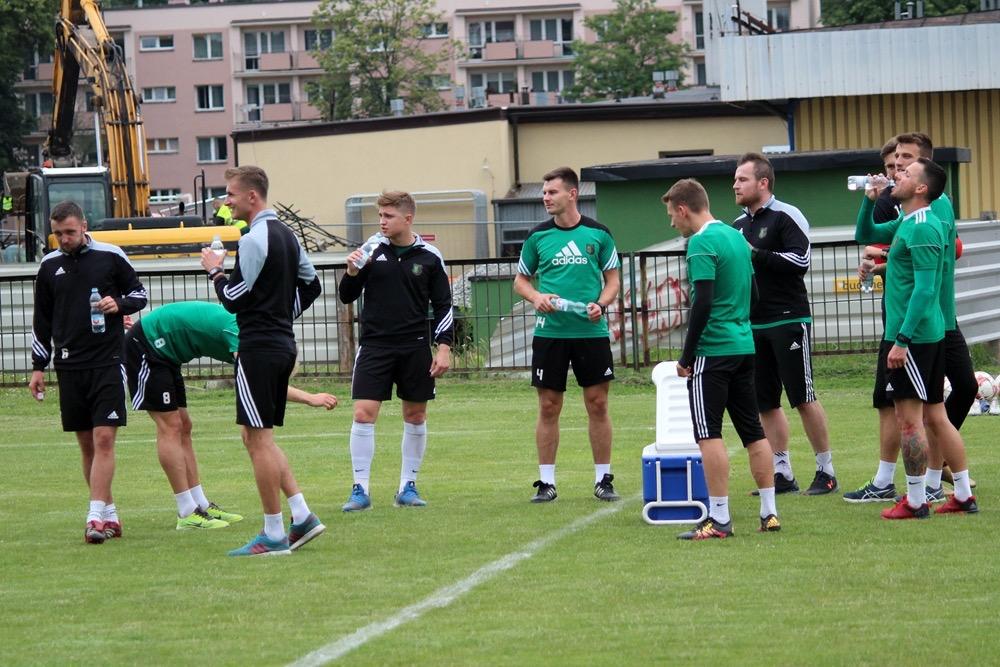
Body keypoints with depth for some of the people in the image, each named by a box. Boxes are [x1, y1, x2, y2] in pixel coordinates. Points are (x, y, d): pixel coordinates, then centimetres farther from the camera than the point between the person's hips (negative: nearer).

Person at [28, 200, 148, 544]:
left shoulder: (110, 256, -2)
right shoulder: (50, 265, 8)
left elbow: (139, 293, 9)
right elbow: (42, 321, 15)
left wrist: (119, 303, -12)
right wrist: (38, 367, 12)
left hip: (107, 361, -3)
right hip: (69, 367, 4)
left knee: (104, 440, -11)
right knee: (86, 444, 6)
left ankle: (96, 516, -15)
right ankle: (109, 514, 15)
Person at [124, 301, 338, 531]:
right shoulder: (237, 331, -29)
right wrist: (308, 398, -42)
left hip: (163, 352, 10)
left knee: (183, 427, 10)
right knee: (170, 426, -10)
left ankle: (200, 505, 13)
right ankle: (188, 514, -8)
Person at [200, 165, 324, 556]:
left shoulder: (254, 240, -15)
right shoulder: (286, 235, 14)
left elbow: (233, 300, -16)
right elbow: (311, 284, 22)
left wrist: (215, 271, 1)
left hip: (259, 347, -10)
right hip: (284, 344, 10)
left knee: (258, 438, -5)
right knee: (259, 438, 15)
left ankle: (274, 535, -4)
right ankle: (302, 516, 10)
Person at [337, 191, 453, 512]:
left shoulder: (429, 257, 0)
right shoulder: (372, 251, 1)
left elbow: (443, 305, 6)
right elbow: (347, 297, 5)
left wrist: (443, 347, -1)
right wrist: (352, 273, -15)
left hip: (415, 347, 1)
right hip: (375, 345, -1)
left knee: (415, 416, 7)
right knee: (363, 413, -9)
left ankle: (408, 487, 18)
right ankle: (360, 489, -4)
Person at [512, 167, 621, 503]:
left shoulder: (598, 233, 2)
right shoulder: (538, 236, 4)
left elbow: (613, 278, 8)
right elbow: (520, 280, 12)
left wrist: (601, 304, -11)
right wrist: (537, 298, -8)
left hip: (591, 331, -1)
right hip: (550, 332, 1)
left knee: (597, 404, 2)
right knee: (549, 407, 2)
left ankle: (603, 479, 11)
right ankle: (546, 481, 9)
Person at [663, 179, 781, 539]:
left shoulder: (702, 243, -13)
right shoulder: (736, 236, 14)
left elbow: (702, 303, -18)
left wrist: (687, 356, -12)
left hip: (713, 351, -9)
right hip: (745, 346, 9)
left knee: (709, 434, -5)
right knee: (753, 432, 11)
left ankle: (719, 519, -6)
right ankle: (769, 513, 13)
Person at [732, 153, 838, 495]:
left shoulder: (786, 217, -8)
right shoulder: (738, 225, 15)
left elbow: (800, 261, -19)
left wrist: (755, 254, -20)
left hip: (788, 321, -8)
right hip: (753, 323, 8)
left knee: (803, 397, -5)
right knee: (765, 402, 6)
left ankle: (826, 470, 3)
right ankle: (782, 473, 12)